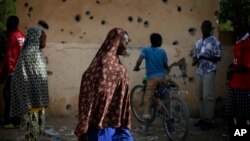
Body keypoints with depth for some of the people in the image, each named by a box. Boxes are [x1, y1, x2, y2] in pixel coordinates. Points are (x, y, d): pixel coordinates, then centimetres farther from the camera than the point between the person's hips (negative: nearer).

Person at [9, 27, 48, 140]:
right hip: (32, 102, -9)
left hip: (38, 101, 9)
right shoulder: (28, 54, -17)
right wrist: (28, 104, -21)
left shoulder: (37, 53, 11)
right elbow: (25, 82, -20)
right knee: (32, 131, -2)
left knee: (37, 129, 14)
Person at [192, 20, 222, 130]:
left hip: (209, 72, -7)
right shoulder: (198, 42, 16)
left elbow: (218, 57, -9)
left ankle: (209, 121, -5)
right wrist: (195, 60, -2)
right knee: (200, 96, 8)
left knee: (208, 96, -9)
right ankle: (203, 119, 14)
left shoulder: (214, 41, -4)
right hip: (199, 72, 7)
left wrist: (205, 57, -21)